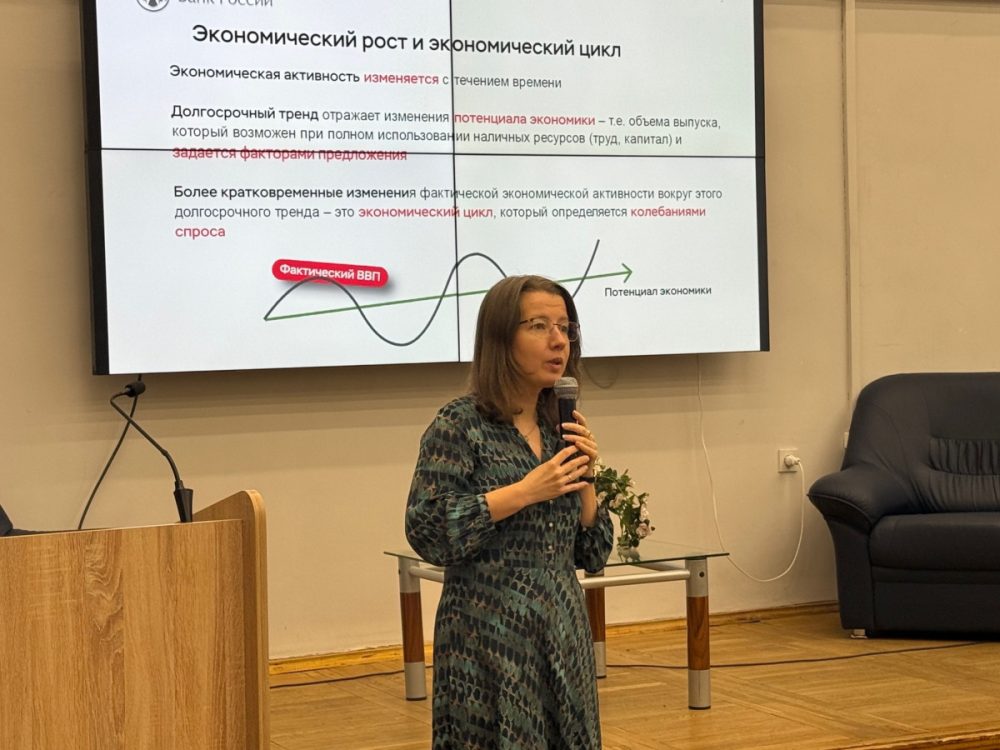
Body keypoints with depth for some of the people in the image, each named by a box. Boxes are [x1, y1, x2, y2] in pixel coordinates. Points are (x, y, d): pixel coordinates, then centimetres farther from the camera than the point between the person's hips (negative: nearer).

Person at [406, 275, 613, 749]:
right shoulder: (460, 424, -6)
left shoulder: (561, 429, 11)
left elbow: (592, 556, 12)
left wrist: (584, 480, -3)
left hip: (564, 634, 6)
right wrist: (526, 492, -17)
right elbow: (426, 531, -16)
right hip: (491, 637, -6)